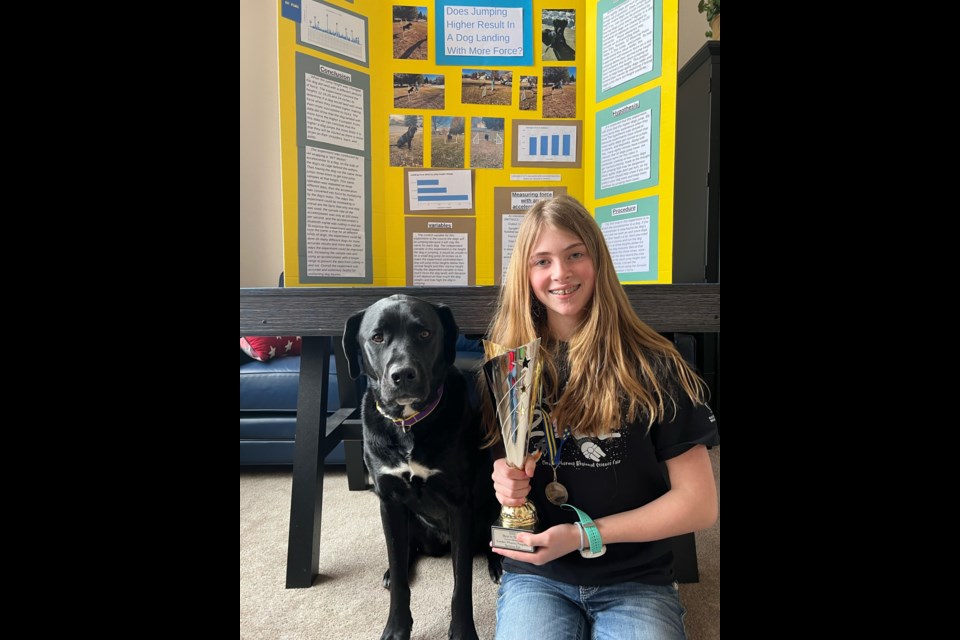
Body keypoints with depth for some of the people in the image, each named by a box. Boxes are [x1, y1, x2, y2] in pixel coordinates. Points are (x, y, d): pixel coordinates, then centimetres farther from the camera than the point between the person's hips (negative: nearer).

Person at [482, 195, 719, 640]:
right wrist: (504, 480, -11)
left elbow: (700, 503, -6)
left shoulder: (653, 366, -7)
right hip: (536, 575, 1)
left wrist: (585, 535, -13)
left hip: (635, 581, 0)